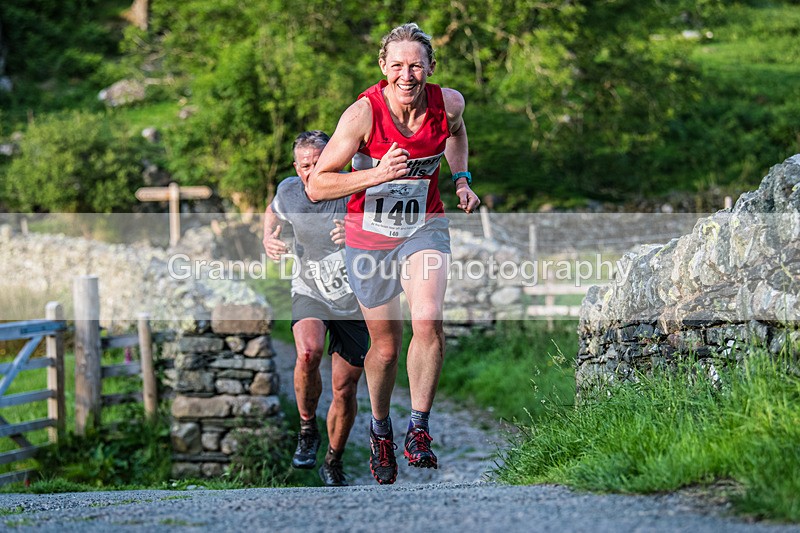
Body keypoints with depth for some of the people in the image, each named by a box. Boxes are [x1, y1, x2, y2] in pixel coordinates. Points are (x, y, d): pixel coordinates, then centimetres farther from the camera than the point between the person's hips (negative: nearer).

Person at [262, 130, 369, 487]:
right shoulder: (289, 191, -8)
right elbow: (274, 212, 16)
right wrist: (268, 238, -3)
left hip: (352, 300, -1)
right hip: (310, 293, 1)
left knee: (345, 390, 3)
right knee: (309, 353, -31)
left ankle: (334, 463, 28)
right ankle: (307, 428, -6)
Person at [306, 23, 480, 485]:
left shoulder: (449, 103, -11)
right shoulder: (363, 114, -22)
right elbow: (317, 186, -20)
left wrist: (461, 178, 6)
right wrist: (378, 175, -32)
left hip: (425, 227, 1)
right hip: (370, 235, -1)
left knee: (428, 322, -25)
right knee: (386, 345, 9)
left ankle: (419, 431, -11)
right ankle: (381, 428, 37)